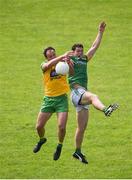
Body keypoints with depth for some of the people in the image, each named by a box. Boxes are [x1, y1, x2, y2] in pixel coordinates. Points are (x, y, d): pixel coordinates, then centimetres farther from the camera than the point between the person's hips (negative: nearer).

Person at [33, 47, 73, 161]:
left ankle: (60, 146, 15)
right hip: (48, 99, 1)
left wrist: (68, 62, -38)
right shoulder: (44, 66, -2)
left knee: (62, 127, -13)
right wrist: (63, 56, -39)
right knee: (39, 126, 4)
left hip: (61, 99, -1)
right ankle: (42, 140, 38)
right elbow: (49, 64, -27)